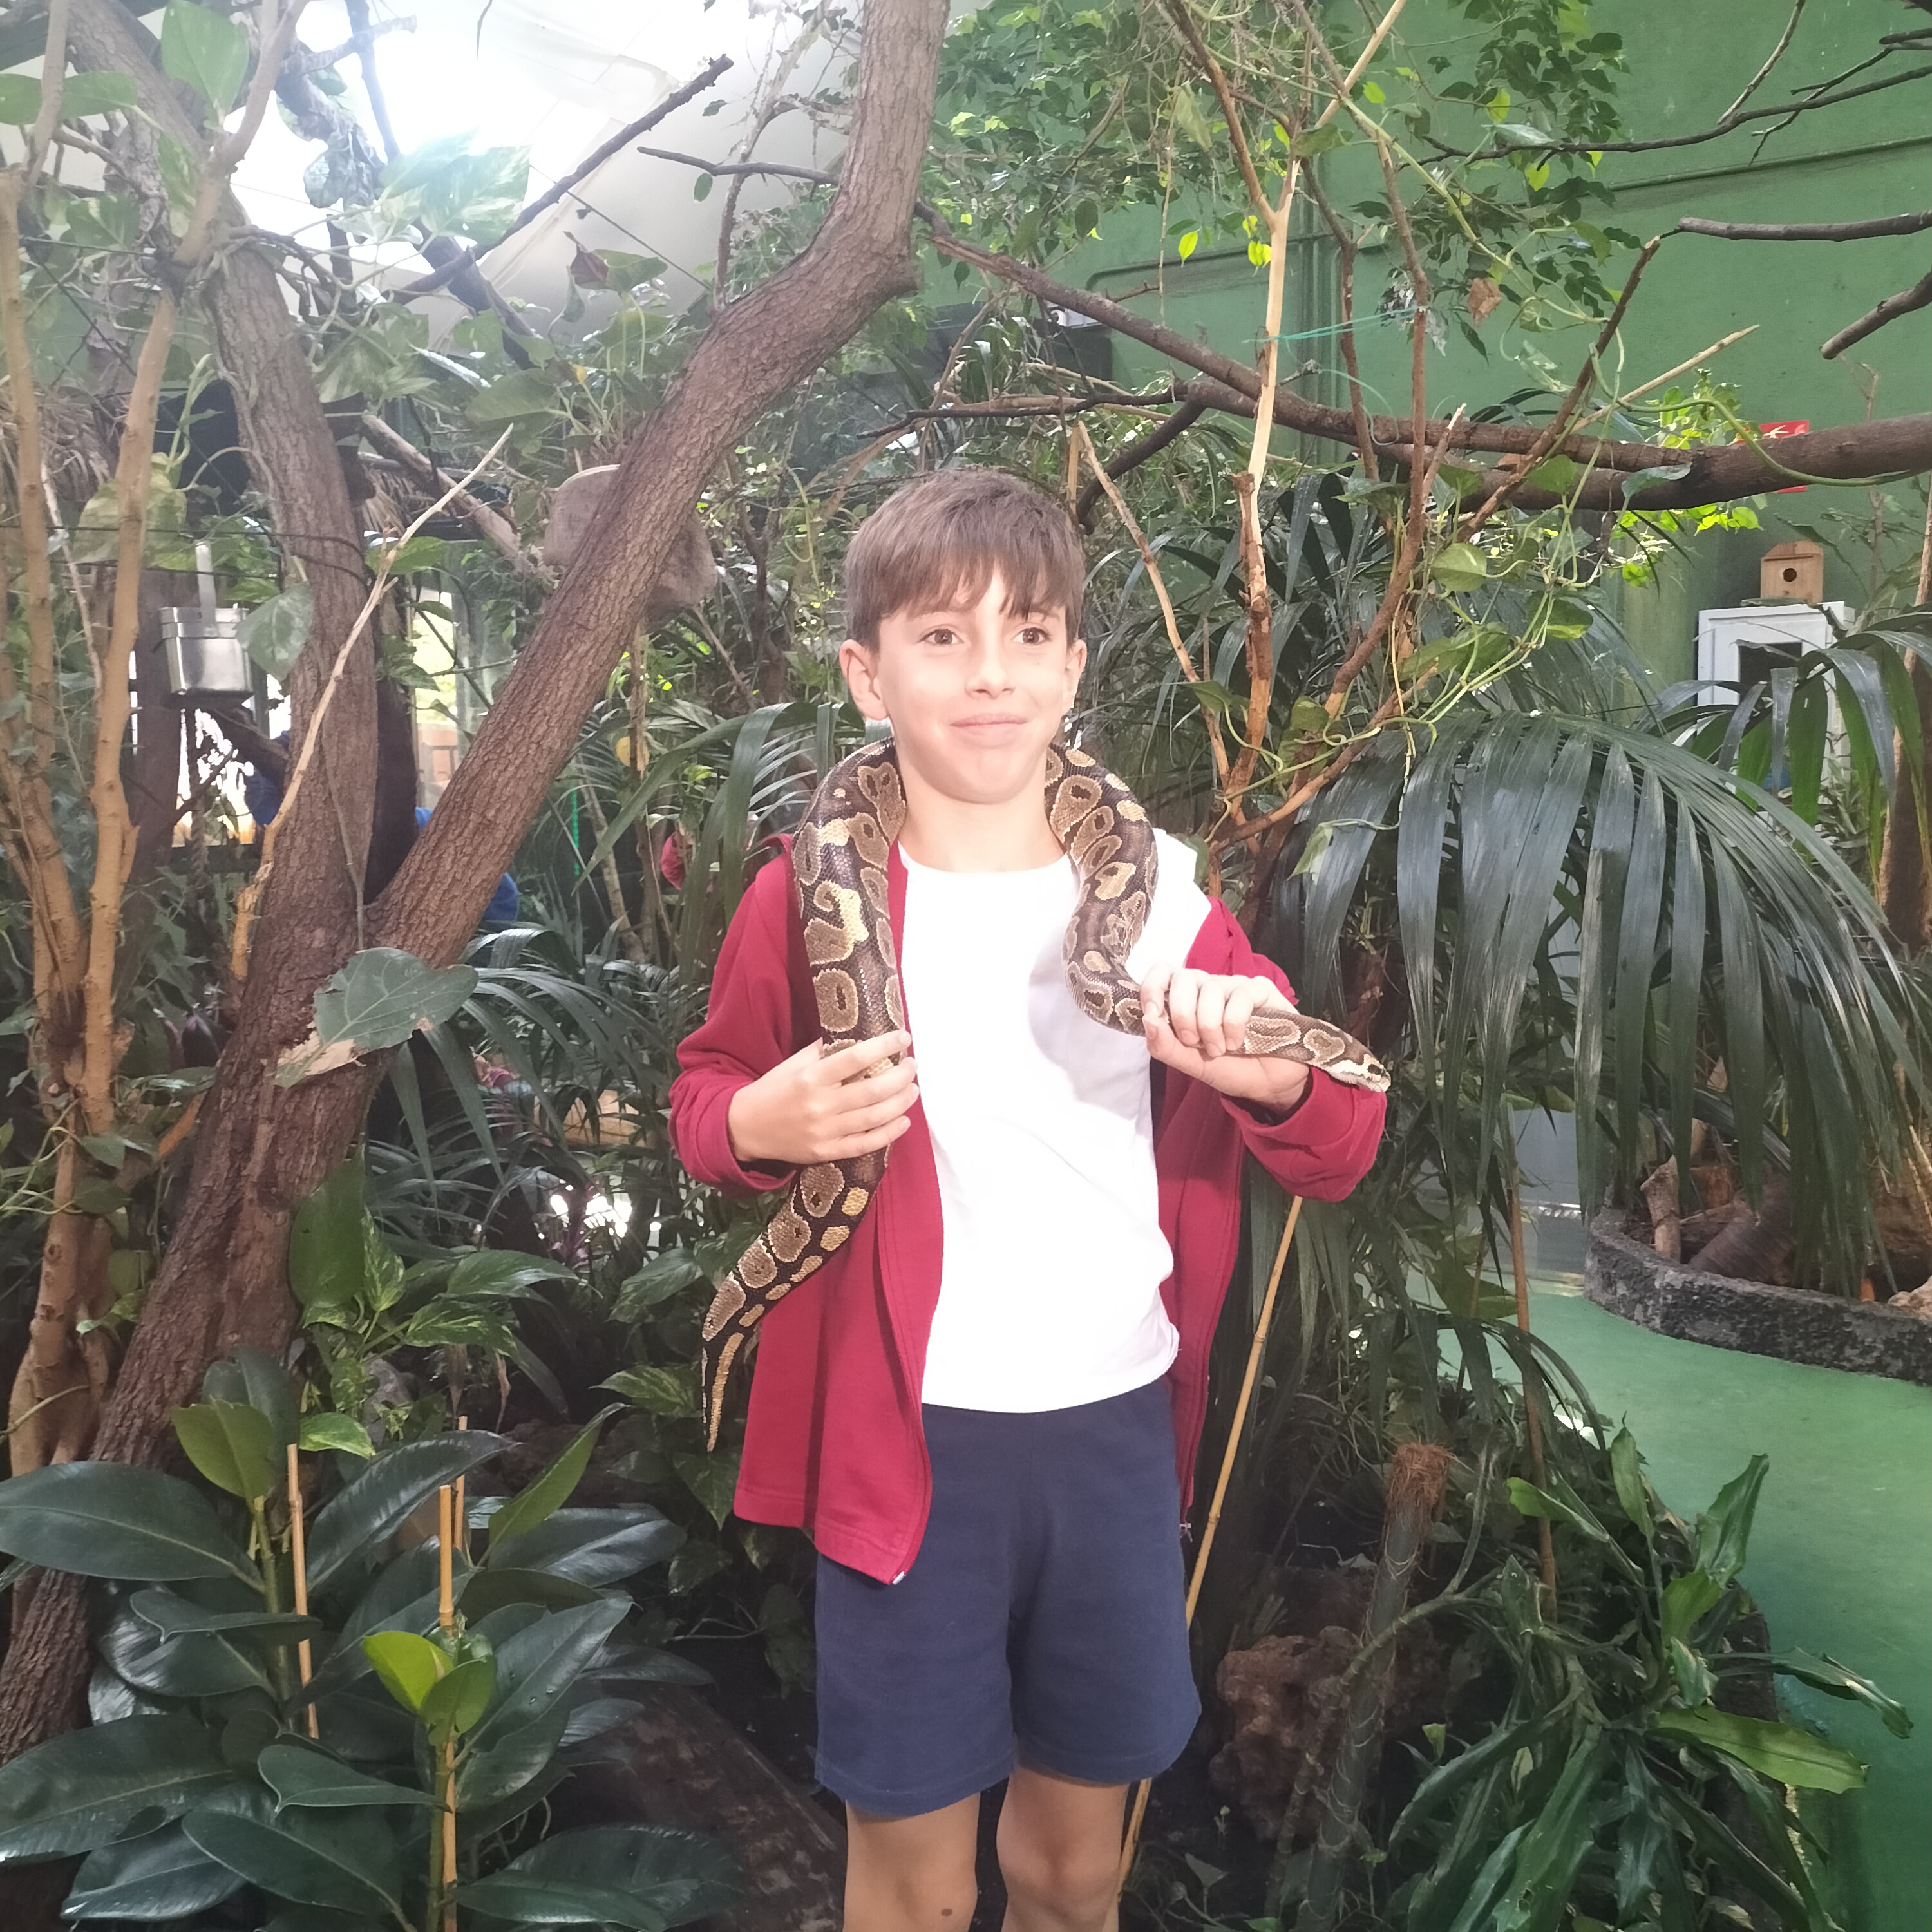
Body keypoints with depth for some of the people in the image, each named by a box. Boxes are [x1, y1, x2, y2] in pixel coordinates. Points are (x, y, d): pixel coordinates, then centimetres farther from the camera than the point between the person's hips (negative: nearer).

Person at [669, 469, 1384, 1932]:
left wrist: (1275, 1069, -20)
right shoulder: (810, 900, -7)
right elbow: (708, 1098, 7)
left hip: (1120, 1425, 3)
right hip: (905, 1435, -2)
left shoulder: (1157, 890, -1)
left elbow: (1336, 1160, 2)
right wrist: (761, 1124, -17)